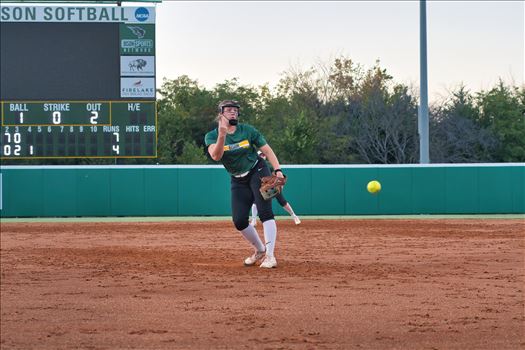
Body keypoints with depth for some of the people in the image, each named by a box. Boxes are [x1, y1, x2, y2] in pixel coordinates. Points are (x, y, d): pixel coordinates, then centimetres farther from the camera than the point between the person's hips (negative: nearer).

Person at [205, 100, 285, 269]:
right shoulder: (212, 136, -6)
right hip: (238, 181, 2)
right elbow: (216, 156, -24)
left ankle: (270, 256, -24)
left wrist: (277, 170, -20)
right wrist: (222, 134, -37)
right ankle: (259, 250, 19)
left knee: (265, 212, -19)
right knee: (239, 220, -5)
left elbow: (267, 150, -7)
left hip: (258, 172, -2)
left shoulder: (248, 130, -6)